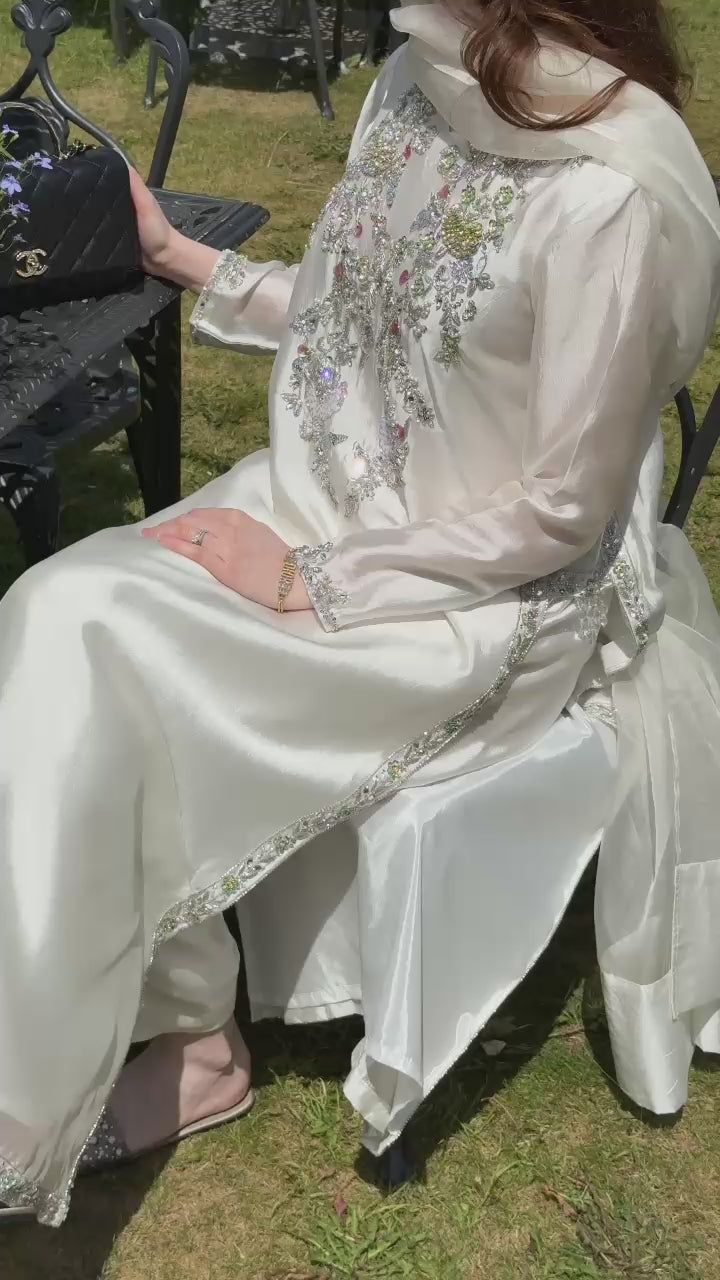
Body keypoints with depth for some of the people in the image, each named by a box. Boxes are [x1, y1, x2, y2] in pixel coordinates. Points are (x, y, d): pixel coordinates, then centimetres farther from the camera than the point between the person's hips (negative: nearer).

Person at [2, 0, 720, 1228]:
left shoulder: (614, 196, -25)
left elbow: (562, 511, -19)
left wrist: (311, 578, -17)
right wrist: (175, 255, 10)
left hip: (488, 597, -7)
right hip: (328, 495, 8)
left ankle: (192, 1047, 1)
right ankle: (171, 1020, 1)